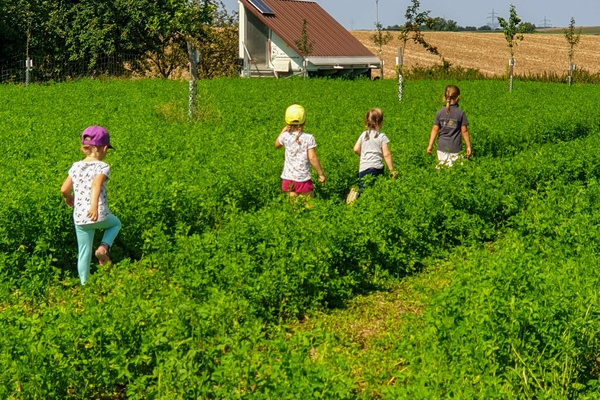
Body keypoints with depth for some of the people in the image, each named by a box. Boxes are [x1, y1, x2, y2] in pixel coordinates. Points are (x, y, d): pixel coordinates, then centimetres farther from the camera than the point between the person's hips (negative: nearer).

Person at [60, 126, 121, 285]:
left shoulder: (75, 166, 7)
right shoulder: (102, 167, -8)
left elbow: (64, 189, 4)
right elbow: (96, 185, -27)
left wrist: (69, 198, 27)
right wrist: (94, 206, -42)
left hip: (79, 218, 4)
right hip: (99, 216, -4)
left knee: (84, 253, 15)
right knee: (115, 223, 30)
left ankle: (84, 284, 14)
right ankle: (103, 247, 6)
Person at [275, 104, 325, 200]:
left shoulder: (285, 136, -3)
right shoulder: (309, 138, -10)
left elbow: (277, 145, 19)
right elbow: (312, 158, -13)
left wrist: (284, 129, 17)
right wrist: (321, 174, -4)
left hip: (288, 178, 3)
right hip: (303, 179, -3)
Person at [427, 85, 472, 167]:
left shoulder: (439, 113, 2)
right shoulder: (461, 113, -4)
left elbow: (435, 129, 3)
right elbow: (464, 131, -1)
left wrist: (430, 145, 8)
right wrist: (468, 146, 6)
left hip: (442, 147, 3)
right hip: (455, 148, -3)